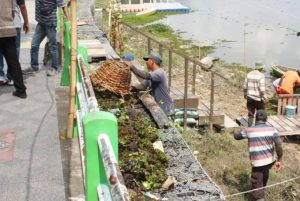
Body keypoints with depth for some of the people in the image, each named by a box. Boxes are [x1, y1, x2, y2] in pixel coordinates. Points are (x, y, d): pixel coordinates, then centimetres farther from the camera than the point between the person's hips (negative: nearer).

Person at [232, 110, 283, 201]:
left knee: (257, 185, 4)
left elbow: (237, 136, 9)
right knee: (264, 173, 34)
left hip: (258, 162, -5)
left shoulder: (248, 130, -9)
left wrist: (235, 131, 32)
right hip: (270, 160, 5)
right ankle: (262, 189, 57)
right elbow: (279, 145, -13)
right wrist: (279, 160, -4)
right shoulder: (272, 130, -5)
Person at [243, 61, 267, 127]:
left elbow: (245, 86, 7)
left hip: (250, 97, 5)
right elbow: (262, 88, -19)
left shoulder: (249, 74, 2)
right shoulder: (261, 75, -14)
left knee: (250, 114, 11)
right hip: (258, 98, -5)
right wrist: (264, 97, -9)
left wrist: (245, 94, 22)